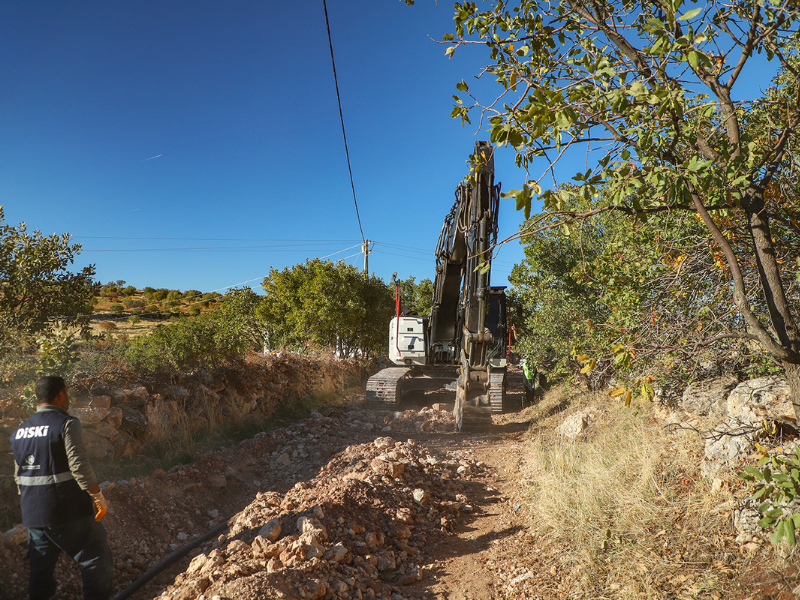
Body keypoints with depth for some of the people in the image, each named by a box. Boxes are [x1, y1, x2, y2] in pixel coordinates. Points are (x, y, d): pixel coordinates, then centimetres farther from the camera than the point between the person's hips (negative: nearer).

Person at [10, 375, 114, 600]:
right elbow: (79, 465, -20)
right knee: (98, 564, 3)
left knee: (40, 568, 18)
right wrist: (98, 497, -13)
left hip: (33, 513, 7)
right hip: (69, 510, -7)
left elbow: (19, 475, 17)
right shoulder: (67, 424, -13)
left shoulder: (19, 431, 10)